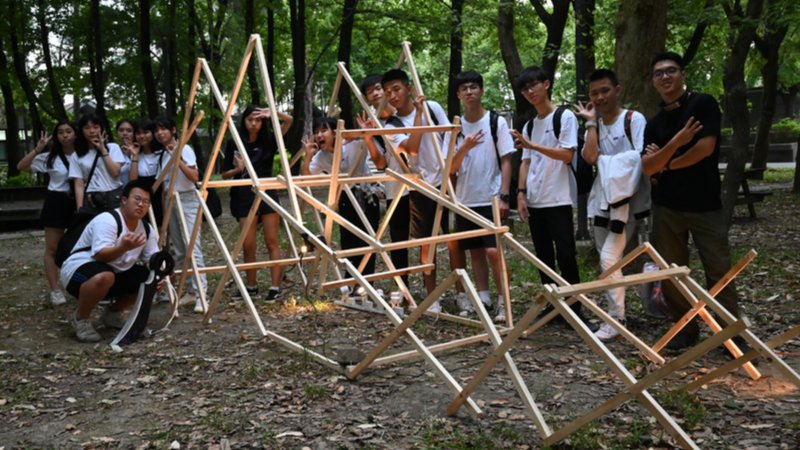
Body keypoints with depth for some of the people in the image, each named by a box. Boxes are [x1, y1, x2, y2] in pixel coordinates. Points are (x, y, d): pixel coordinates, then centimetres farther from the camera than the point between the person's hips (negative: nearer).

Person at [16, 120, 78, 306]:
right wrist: (37, 149, -18)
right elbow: (21, 166, -6)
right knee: (52, 249, 1)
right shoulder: (50, 157, -3)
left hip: (77, 202, 1)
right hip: (56, 202, -1)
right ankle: (55, 290, 7)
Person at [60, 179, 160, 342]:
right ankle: (81, 318, -12)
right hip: (79, 268, -8)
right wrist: (123, 247, -50)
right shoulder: (107, 220, -22)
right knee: (104, 277, -40)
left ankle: (114, 313, 15)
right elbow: (100, 255, -32)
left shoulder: (147, 230, 2)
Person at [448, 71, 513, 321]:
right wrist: (465, 148, -15)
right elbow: (450, 170, 3)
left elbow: (505, 161, -3)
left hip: (491, 199, -4)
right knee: (475, 251, 8)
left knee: (493, 250, -12)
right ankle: (482, 301, 16)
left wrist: (503, 196, -11)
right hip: (465, 200, 4)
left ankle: (503, 303, -5)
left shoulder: (497, 122, -1)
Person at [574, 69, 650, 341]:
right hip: (602, 198, 6)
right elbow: (590, 158, -8)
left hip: (628, 198, -6)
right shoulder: (594, 126, 9)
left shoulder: (634, 119, -5)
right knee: (607, 259, 11)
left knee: (609, 259, -15)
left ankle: (616, 320, -6)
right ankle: (615, 314, 23)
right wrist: (591, 122, -5)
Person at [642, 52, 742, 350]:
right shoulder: (654, 124, 10)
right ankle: (685, 329, 19)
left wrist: (667, 164, -2)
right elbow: (647, 168, -2)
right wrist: (675, 143, -18)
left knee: (719, 271, -3)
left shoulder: (703, 104, -2)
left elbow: (706, 147, -14)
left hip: (704, 204, -4)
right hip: (667, 207, 4)